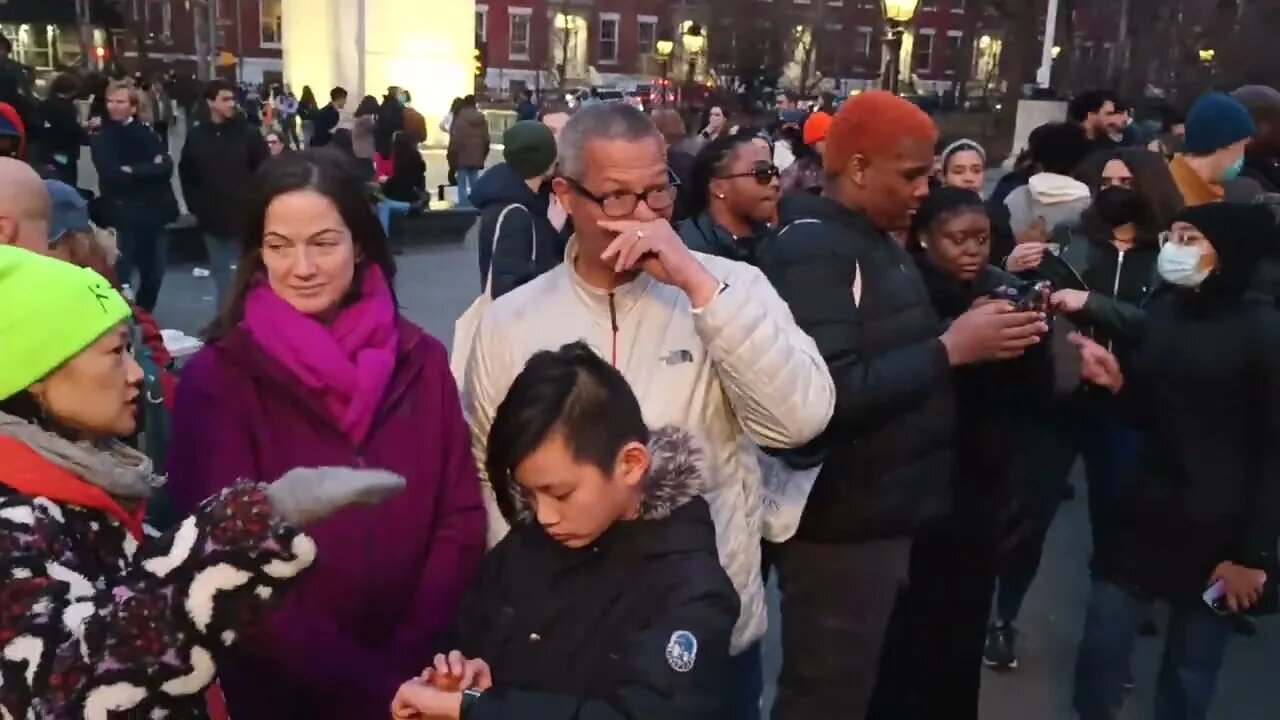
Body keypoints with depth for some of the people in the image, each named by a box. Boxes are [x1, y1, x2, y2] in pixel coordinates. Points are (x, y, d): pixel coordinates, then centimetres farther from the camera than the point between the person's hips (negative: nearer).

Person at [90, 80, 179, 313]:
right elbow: (112, 175, -16)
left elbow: (166, 167, -7)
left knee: (153, 273, 13)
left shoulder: (147, 134, 9)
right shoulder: (101, 138, 0)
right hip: (120, 215, -4)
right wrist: (149, 169, -12)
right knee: (121, 276, -5)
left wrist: (134, 171, -15)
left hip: (151, 213, 4)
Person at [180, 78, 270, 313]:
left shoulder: (248, 133, -5)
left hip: (245, 215, -3)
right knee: (219, 270, 13)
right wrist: (196, 207, 3)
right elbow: (186, 175, 10)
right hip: (212, 217, 3)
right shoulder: (196, 136, 2)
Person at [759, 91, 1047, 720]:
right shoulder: (811, 249, -18)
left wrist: (976, 335, 1)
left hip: (882, 516, 9)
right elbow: (831, 393, -28)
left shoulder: (880, 242, 13)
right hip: (840, 527, -9)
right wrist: (951, 348, -22)